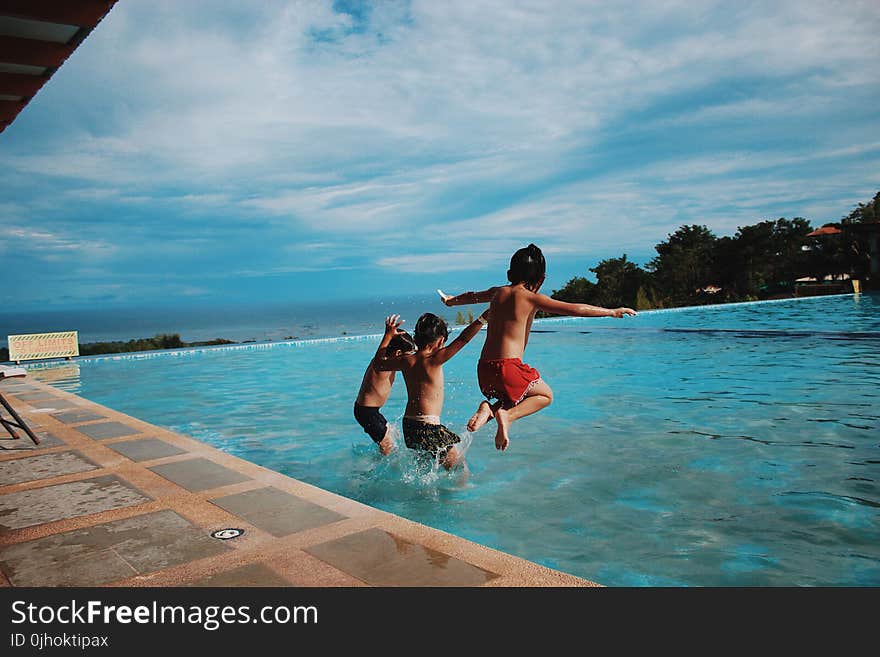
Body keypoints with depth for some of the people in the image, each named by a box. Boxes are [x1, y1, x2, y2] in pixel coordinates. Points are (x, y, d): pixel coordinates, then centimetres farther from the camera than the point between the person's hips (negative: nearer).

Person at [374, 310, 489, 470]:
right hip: (428, 427, -7)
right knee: (458, 463, 5)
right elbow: (463, 339, -19)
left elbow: (379, 364, 20)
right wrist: (484, 317, -19)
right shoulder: (434, 360, -13)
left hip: (408, 425, 7)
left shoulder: (406, 361, 3)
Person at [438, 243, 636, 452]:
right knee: (545, 395, 19)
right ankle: (507, 415, -5)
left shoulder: (497, 292, 14)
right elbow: (575, 309, -10)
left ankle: (489, 409, 2)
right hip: (508, 367, -6)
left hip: (484, 368, 7)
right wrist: (612, 312, -1)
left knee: (515, 397, 31)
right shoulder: (532, 298, -5)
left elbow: (472, 296, 35)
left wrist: (451, 300, 56)